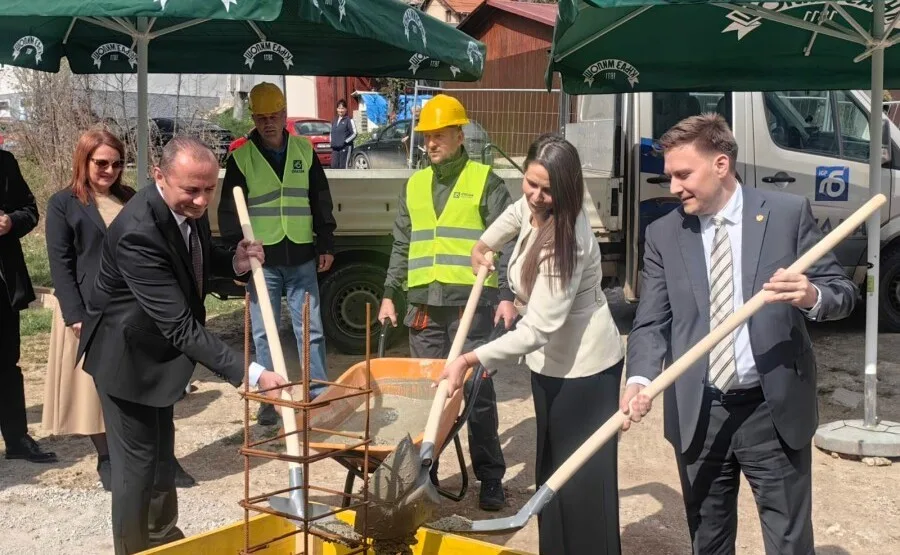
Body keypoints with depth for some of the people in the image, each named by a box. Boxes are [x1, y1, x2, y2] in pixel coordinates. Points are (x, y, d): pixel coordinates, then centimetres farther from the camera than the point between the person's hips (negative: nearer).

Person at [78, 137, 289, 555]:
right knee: (138, 461, 1)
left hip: (158, 346, 9)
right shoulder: (138, 232, -38)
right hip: (126, 354, -9)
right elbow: (181, 327, -40)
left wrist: (233, 262, -12)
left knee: (162, 451, 23)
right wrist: (250, 374, -43)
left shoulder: (189, 206, -12)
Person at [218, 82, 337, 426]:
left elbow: (321, 201, 11)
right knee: (264, 334, 4)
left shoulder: (304, 150, 7)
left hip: (302, 257, 2)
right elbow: (229, 210, 1)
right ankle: (269, 401, 14)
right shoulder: (241, 156, 0)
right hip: (262, 258, -1)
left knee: (311, 331, 5)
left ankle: (320, 396, 15)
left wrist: (326, 245, 7)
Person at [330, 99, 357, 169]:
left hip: (345, 148, -6)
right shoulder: (335, 120, 17)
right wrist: (332, 142, 13)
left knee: (343, 167, -8)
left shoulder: (349, 120, -3)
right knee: (334, 166, 3)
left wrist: (345, 141, -13)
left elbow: (354, 134, -7)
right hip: (335, 148, 6)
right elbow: (331, 133, 28)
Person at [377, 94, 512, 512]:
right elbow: (402, 246, 18)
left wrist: (506, 296, -13)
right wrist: (389, 294, 11)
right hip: (425, 305, 4)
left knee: (478, 392, -1)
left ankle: (491, 478, 10)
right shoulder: (415, 185, 15)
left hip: (471, 302, -4)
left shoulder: (486, 182, 1)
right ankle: (423, 474, 19)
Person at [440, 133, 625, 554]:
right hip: (551, 360, 10)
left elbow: (537, 331, -35)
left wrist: (470, 360, -39)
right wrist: (484, 245, 19)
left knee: (581, 477, -6)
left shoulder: (566, 240, -30)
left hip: (582, 366, -10)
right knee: (551, 469, 19)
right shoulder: (532, 207, -3)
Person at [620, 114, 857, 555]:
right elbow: (650, 323, 0)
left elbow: (842, 291, 1)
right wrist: (640, 379, -19)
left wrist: (811, 296, -23)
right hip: (697, 415, 2)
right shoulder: (663, 234, 3)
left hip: (774, 410, -2)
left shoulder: (788, 213, -2)